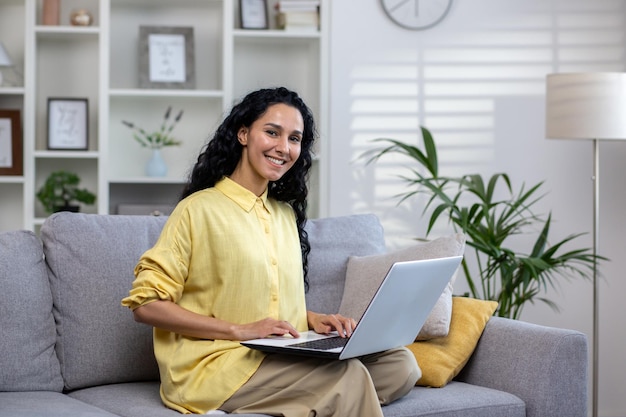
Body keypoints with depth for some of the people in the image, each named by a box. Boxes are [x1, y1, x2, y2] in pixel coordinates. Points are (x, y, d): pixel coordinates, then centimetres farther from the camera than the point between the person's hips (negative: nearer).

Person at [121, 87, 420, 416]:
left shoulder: (285, 213, 19)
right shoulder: (200, 209, -4)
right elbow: (145, 304, -9)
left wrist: (313, 319, 3)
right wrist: (240, 331, -16)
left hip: (279, 360, 8)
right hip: (212, 366, -8)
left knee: (400, 365, -15)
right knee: (346, 373, -29)